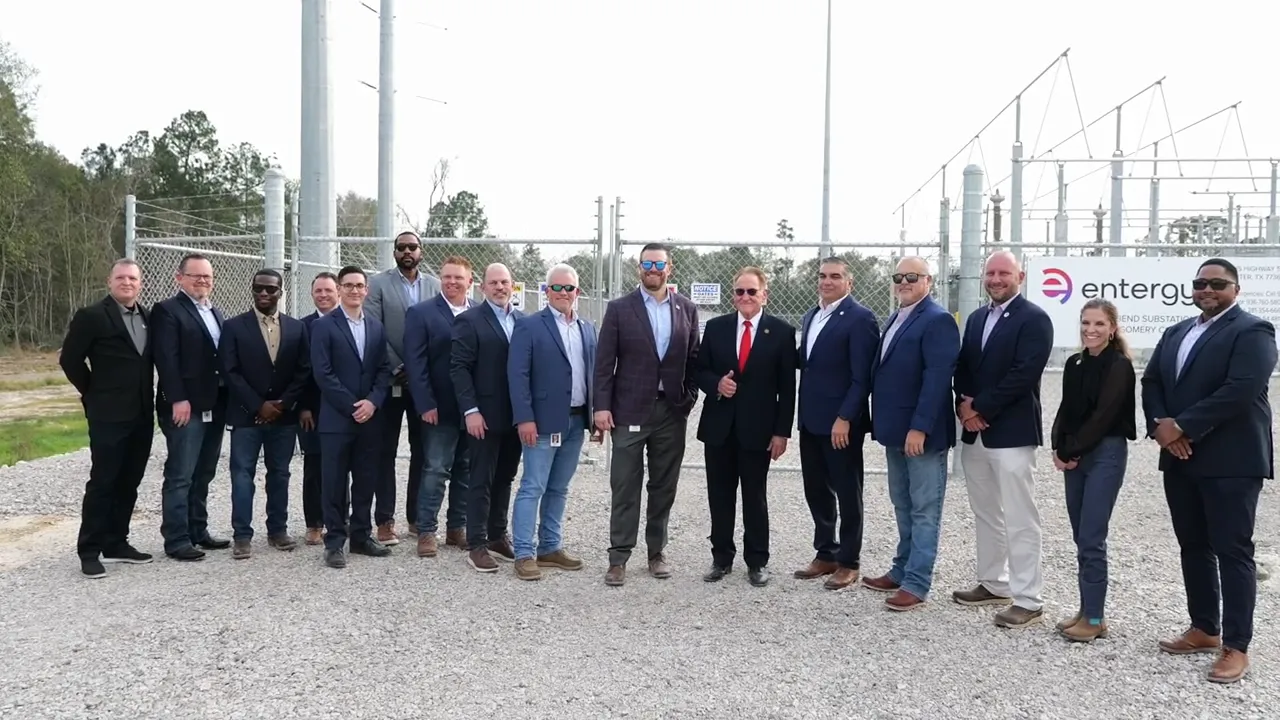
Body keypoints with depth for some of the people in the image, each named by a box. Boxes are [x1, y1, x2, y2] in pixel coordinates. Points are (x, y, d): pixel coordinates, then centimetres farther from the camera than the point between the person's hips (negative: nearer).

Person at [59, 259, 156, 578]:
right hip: (108, 415, -6)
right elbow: (70, 359, -5)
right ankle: (89, 551, 6)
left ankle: (115, 543, 21)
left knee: (128, 482, 10)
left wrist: (147, 397, 10)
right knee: (102, 482, -2)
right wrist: (94, 393, 0)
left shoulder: (149, 317, 10)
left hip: (141, 415, 6)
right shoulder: (91, 316, -6)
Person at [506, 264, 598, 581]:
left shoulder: (588, 329, 14)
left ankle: (550, 548, 22)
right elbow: (517, 375, -9)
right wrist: (524, 418, -16)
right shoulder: (529, 326, -4)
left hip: (576, 421, 6)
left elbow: (594, 373, 14)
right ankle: (524, 554, 2)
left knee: (558, 489, 13)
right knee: (533, 488, -4)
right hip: (544, 421, -6)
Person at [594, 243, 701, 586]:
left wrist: (690, 399, 0)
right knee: (625, 488, 1)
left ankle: (657, 552, 22)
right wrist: (602, 406, -9)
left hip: (672, 411, 3)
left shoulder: (687, 309, 7)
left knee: (664, 487, 10)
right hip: (630, 411, -2)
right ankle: (618, 558, 8)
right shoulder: (619, 308, 0)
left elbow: (693, 359, 9)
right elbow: (604, 362, -3)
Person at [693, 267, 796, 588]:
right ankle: (721, 557, 23)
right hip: (719, 426, 3)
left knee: (756, 498, 7)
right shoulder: (715, 327, 5)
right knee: (720, 497, 10)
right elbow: (699, 371, 9)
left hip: (758, 428, -2)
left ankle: (757, 561, 20)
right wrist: (716, 384, -13)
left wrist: (782, 431, -7)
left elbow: (787, 386, -3)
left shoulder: (782, 331, -2)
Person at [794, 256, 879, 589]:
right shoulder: (811, 315, 14)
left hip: (841, 422, -8)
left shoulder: (860, 318, -11)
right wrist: (802, 414, 8)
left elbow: (862, 377, -16)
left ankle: (849, 562, 16)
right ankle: (825, 554, 28)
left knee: (847, 493, 5)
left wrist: (844, 418, -20)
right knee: (816, 491, 14)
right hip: (811, 420, 8)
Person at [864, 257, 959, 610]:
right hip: (896, 431, 9)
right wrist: (883, 424, 14)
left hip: (921, 432, -9)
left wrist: (919, 428, -25)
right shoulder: (894, 319, 15)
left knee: (924, 510, 0)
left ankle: (917, 584, 6)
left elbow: (937, 378, -20)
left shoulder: (938, 320, -13)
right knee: (903, 507, 17)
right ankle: (902, 571, 28)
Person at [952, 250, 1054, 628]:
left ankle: (1028, 601, 1)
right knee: (985, 514, 16)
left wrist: (980, 407, -15)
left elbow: (1023, 375, -17)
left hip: (1012, 432, -8)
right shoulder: (976, 318, 16)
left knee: (1019, 519, -5)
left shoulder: (1034, 319, -8)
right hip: (975, 431, 8)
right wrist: (964, 404, -4)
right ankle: (993, 584, 28)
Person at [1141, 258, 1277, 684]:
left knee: (1232, 551, -3)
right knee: (1193, 547, 13)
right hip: (1181, 458, 7)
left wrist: (1182, 426, -18)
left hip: (1231, 462, -7)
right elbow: (1151, 382, 11)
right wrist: (1160, 424, -7)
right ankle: (1204, 630, 25)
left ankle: (1236, 647, 4)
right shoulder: (1175, 333, 16)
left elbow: (1239, 390, -20)